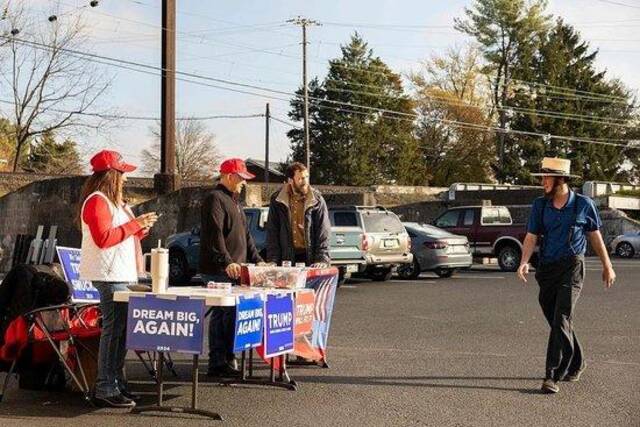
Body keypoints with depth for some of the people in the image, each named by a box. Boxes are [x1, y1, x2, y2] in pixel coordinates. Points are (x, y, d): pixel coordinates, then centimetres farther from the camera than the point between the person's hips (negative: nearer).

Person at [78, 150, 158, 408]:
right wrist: (134, 224, -16)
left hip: (122, 274, 10)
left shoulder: (112, 201, 21)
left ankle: (117, 384, 16)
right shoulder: (97, 201, -11)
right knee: (113, 329, -10)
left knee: (120, 329, 10)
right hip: (110, 276, -10)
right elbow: (103, 238, -20)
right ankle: (106, 390, -7)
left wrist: (141, 228, 11)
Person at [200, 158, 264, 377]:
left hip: (234, 270, 9)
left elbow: (245, 235, 27)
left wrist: (256, 260, 20)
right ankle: (218, 363, -5)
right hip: (218, 271, -9)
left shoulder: (233, 201, 23)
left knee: (227, 314, 8)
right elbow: (214, 235, -20)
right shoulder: (215, 199, -9)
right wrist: (226, 262, -28)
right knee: (223, 315, -8)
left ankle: (227, 360, 11)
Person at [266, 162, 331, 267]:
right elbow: (272, 232, 4)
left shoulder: (317, 200, 1)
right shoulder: (277, 200, 5)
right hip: (287, 258, 1)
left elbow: (324, 231, -3)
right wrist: (273, 260, -5)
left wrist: (322, 259, -14)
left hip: (310, 258, -1)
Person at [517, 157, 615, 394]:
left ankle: (552, 376, -16)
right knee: (556, 321, 12)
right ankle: (575, 365, 33)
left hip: (572, 267, -4)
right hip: (546, 268, 4)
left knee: (561, 321, -14)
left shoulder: (583, 204, -2)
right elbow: (531, 237, 1)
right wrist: (524, 262, -16)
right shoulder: (540, 205, 5)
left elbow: (595, 236, 9)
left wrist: (607, 266, 15)